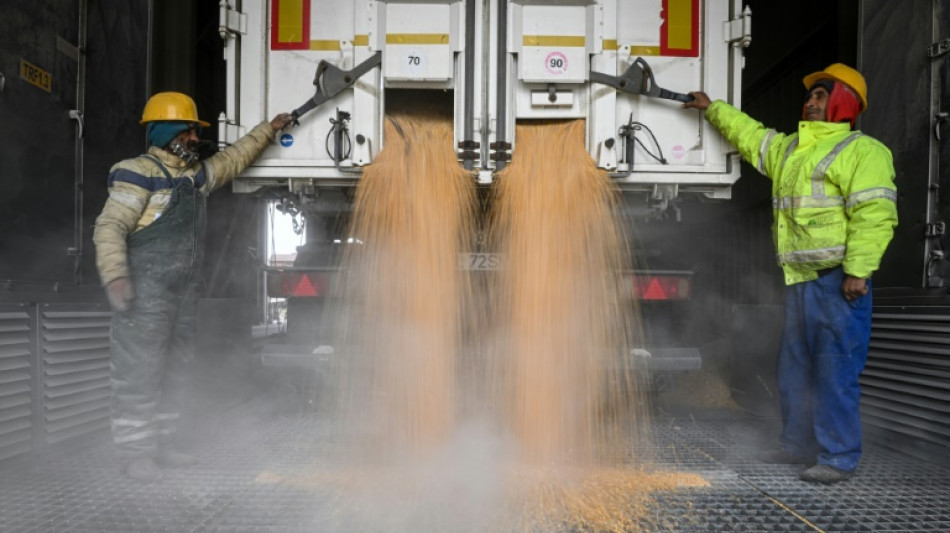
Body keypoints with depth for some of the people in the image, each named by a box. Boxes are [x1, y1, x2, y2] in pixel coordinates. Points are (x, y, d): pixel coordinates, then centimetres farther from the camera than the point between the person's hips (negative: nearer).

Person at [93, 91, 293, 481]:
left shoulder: (197, 174, 17)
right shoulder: (139, 173, -8)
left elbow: (232, 159, 32)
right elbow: (110, 227, -14)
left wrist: (268, 130, 32)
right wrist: (115, 275, -25)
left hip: (184, 289, 9)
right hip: (146, 290, -9)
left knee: (173, 369, 12)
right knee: (140, 369, -6)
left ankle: (161, 444, 22)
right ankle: (135, 452, 3)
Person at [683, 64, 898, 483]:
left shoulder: (861, 150, -5)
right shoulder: (789, 149, 21)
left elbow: (874, 215, -15)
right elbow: (749, 135, 38)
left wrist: (858, 271, -22)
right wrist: (713, 109, 41)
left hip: (838, 280, -9)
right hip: (800, 280, 9)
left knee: (835, 370, -6)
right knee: (794, 367, 15)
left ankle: (838, 458, 3)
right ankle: (798, 445, 28)